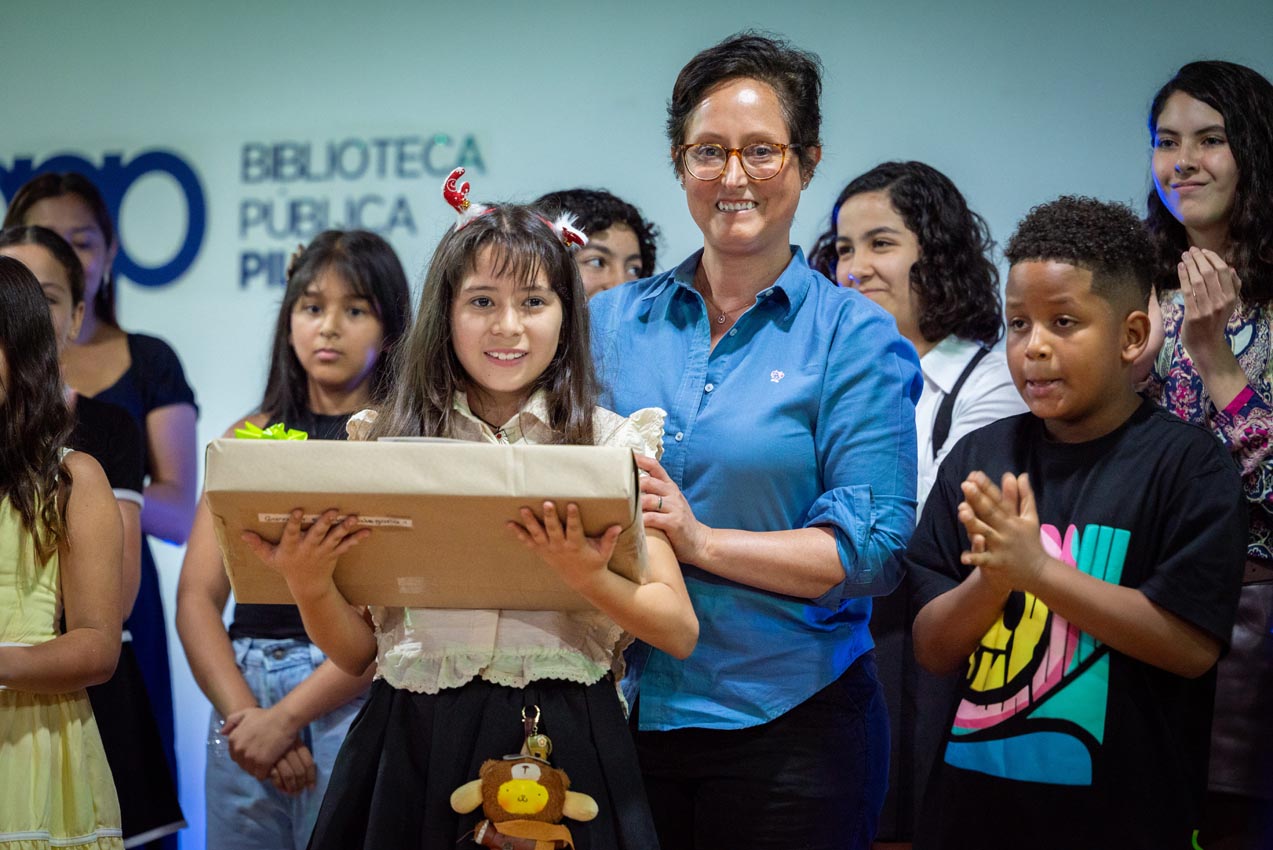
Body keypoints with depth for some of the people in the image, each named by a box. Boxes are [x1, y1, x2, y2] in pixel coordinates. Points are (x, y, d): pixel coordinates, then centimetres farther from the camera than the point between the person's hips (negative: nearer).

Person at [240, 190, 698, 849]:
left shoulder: (611, 443, 3)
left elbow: (679, 631, -4)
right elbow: (355, 653, 8)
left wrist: (586, 577, -22)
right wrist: (310, 586, -11)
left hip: (563, 750, -1)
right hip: (413, 751, 1)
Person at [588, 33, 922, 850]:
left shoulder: (855, 338, -3)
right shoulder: (613, 322, 9)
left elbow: (873, 549, -11)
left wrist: (704, 541, -18)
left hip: (786, 724, -3)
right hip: (628, 713, 3)